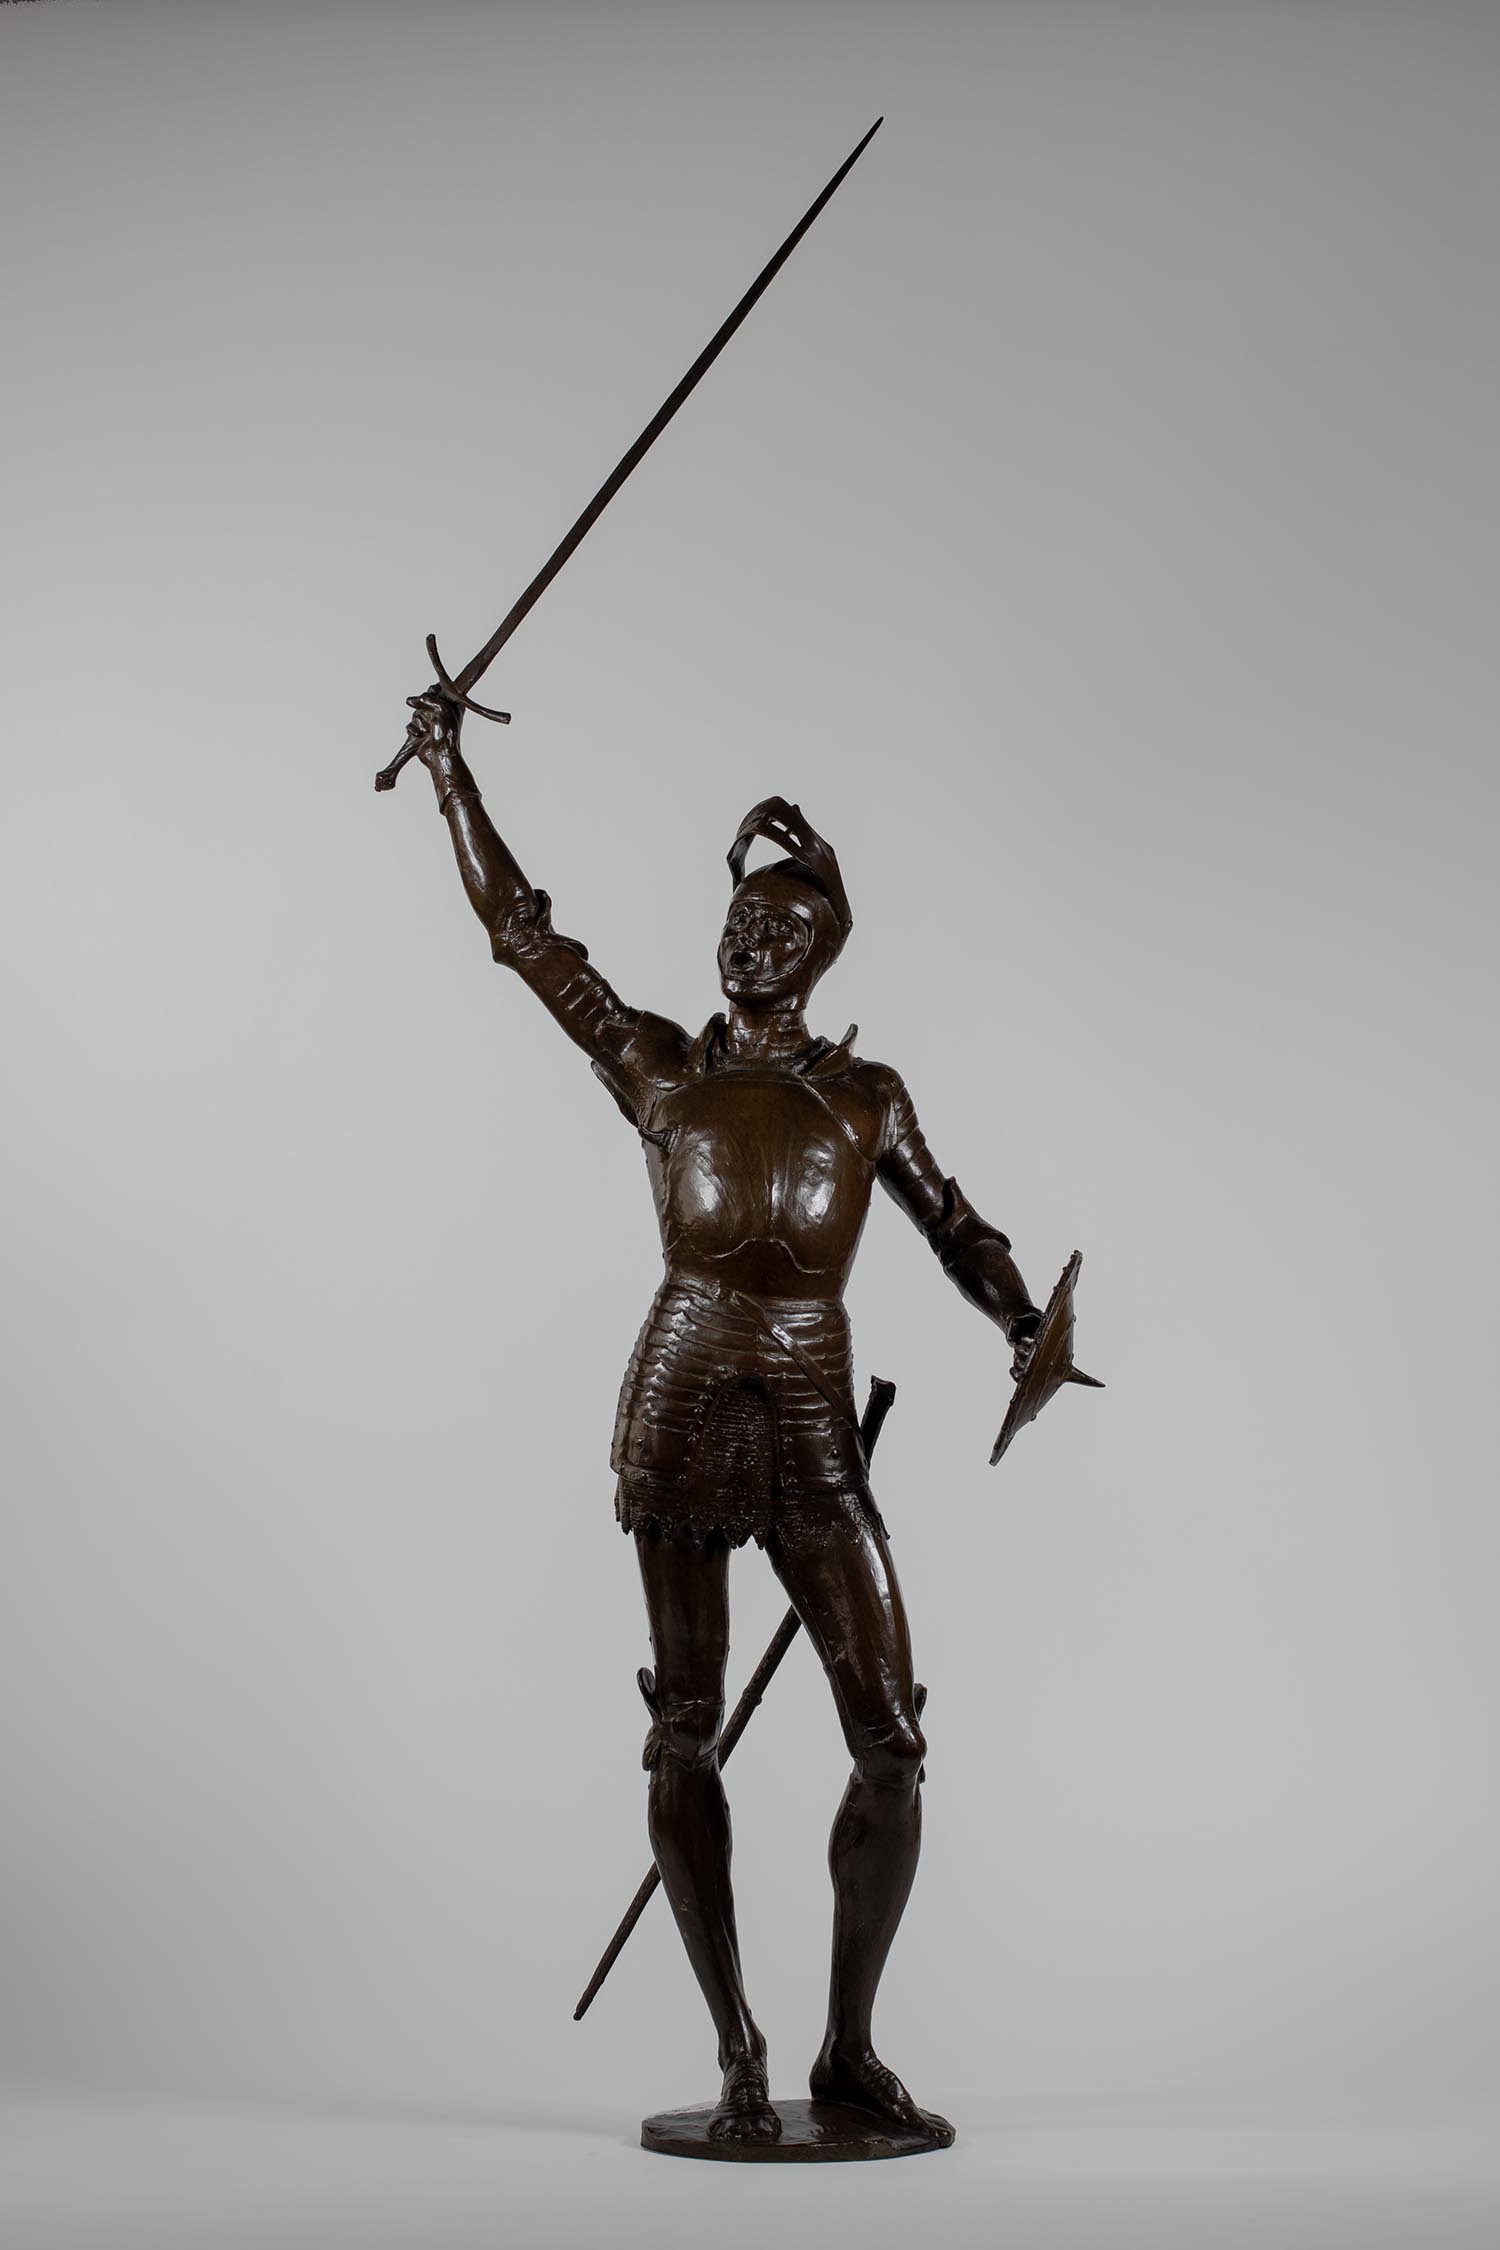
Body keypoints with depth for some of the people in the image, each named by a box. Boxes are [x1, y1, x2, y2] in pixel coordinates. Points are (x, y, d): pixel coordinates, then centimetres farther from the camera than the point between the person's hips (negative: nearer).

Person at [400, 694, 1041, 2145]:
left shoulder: (866, 1094, 12)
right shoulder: (656, 1068, 7)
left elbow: (948, 1223, 18)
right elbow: (517, 923, 7)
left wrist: (1024, 1323, 0)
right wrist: (448, 767, 9)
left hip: (816, 1436, 2)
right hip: (683, 1409, -1)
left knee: (889, 1738, -3)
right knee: (687, 1733, 1)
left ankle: (850, 2048, 13)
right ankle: (737, 2051, 13)